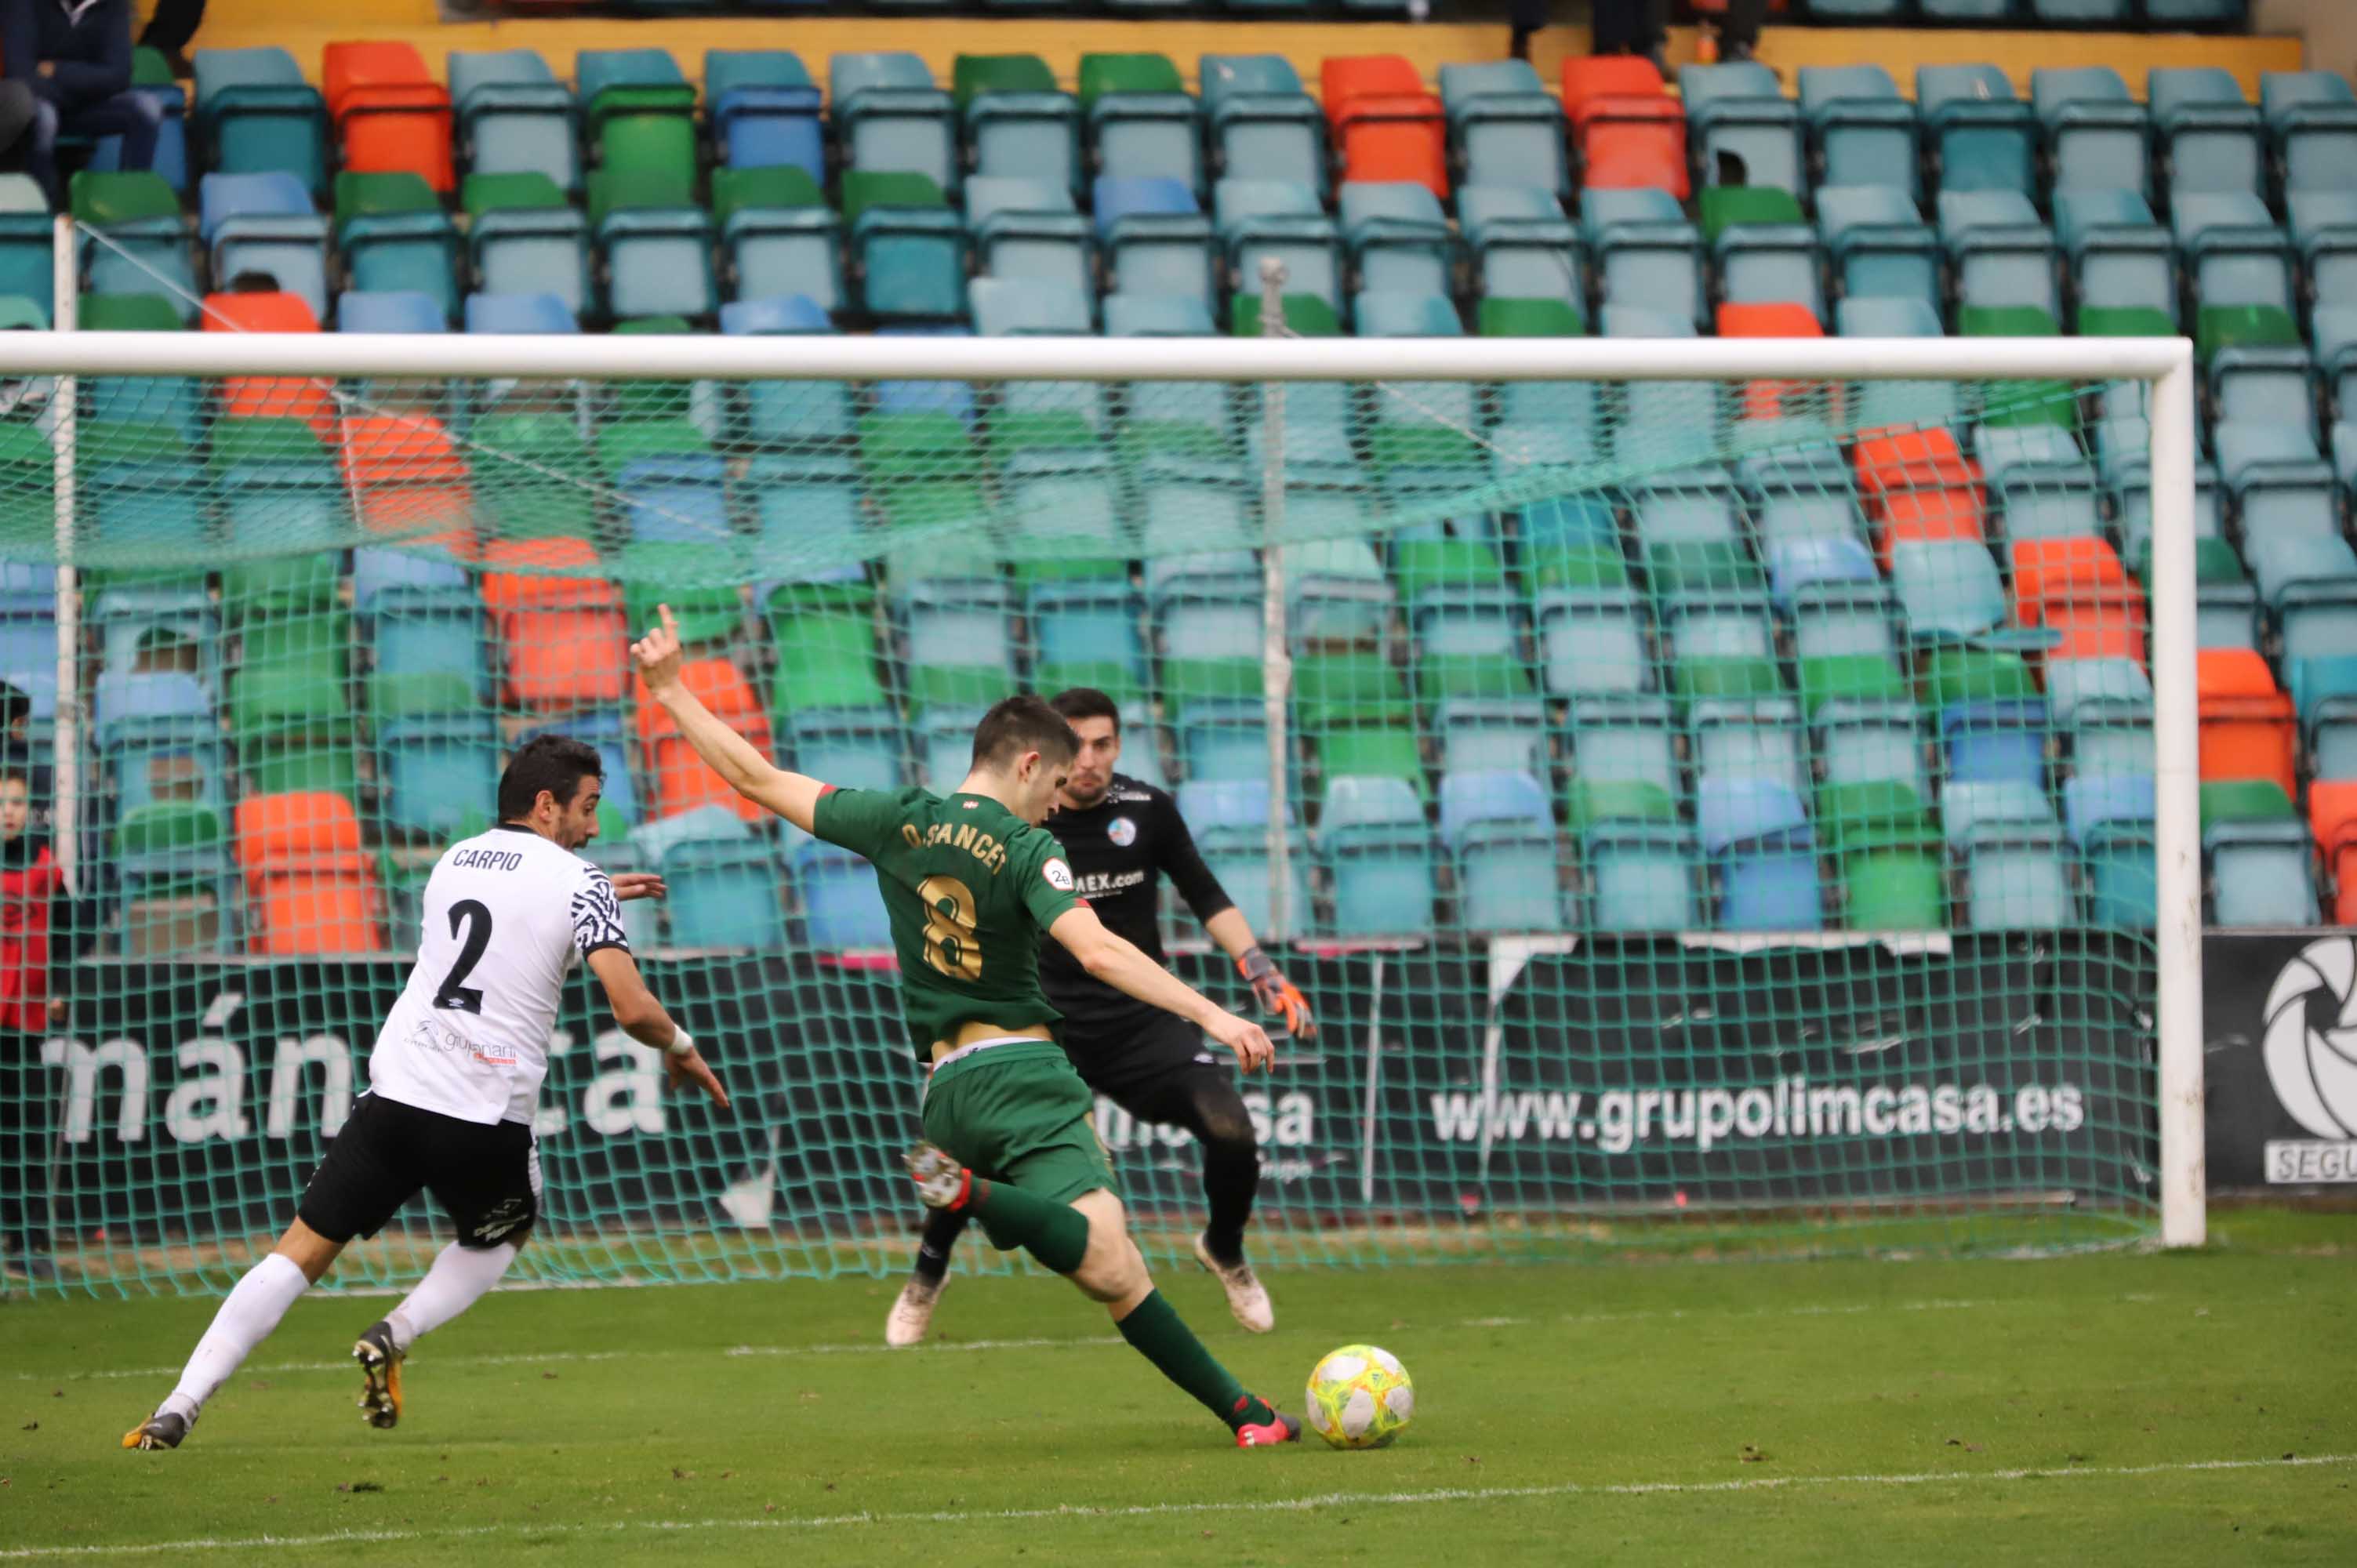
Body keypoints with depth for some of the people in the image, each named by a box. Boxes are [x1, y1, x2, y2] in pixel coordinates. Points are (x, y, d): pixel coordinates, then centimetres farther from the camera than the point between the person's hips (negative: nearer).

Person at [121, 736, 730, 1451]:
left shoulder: (453, 862, 18)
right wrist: (680, 1048, 9)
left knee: (302, 1250, 5)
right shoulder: (576, 881, -1)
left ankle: (179, 1409, -9)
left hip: (397, 1090, 3)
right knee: (500, 1237, 28)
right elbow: (632, 1008, -10)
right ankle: (396, 1335, 2)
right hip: (488, 1115, -3)